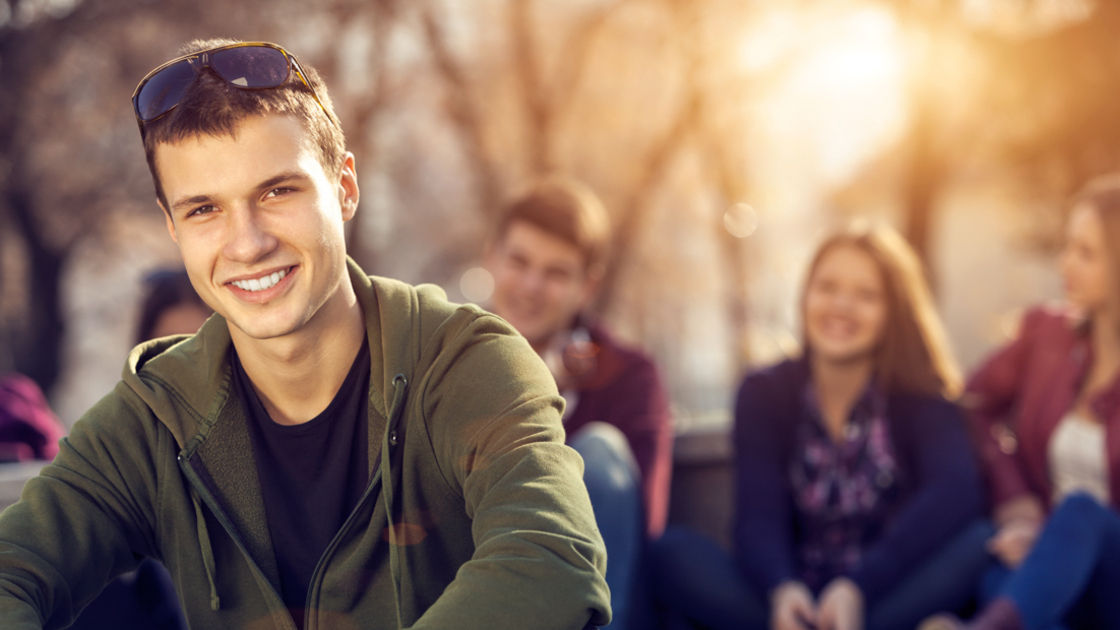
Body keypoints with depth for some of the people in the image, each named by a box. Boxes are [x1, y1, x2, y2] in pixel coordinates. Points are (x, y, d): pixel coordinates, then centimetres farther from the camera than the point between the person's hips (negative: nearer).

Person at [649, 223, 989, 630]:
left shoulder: (920, 396, 0)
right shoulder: (764, 394, 4)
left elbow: (956, 489, -21)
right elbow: (758, 516, -11)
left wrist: (858, 587, -36)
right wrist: (782, 589, -35)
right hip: (797, 594, 1)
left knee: (977, 542, -29)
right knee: (674, 551, -22)